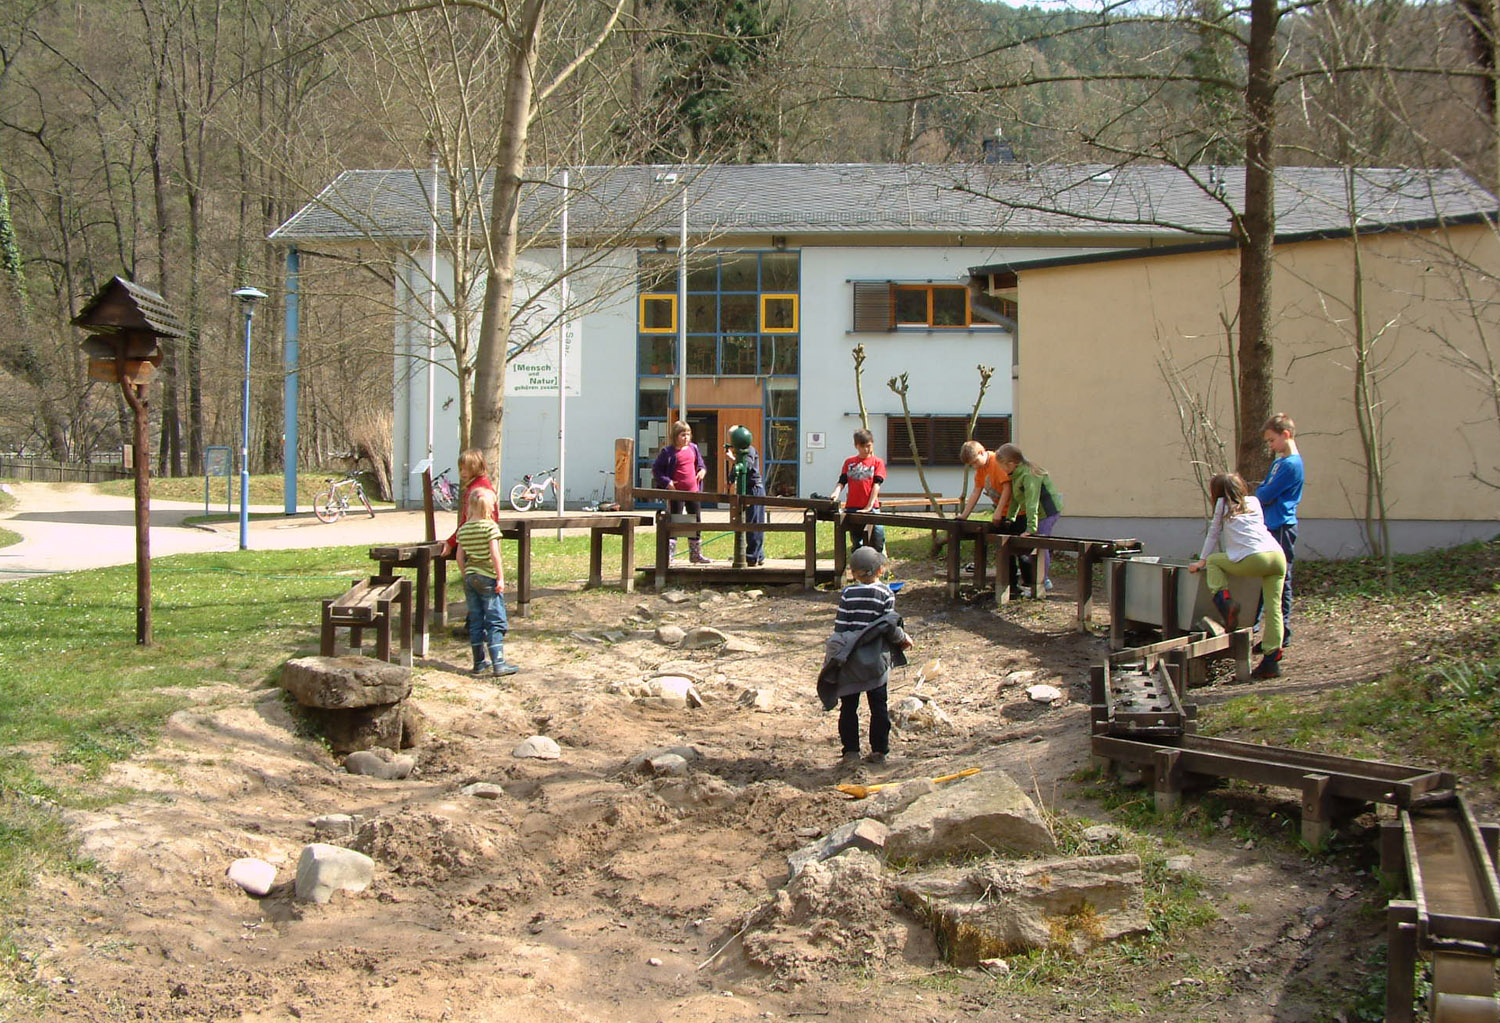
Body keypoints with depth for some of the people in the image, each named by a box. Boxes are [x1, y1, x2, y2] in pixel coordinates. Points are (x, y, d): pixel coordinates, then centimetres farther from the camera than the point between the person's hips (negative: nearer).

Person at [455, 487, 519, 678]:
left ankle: (479, 662, 16)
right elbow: (494, 554, -17)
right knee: (496, 622, -2)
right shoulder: (490, 527, -12)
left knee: (476, 622, 11)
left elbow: (460, 557, 8)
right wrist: (500, 578, -14)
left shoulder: (463, 529, 7)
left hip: (470, 578, 6)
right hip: (488, 578, -6)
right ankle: (498, 663, -8)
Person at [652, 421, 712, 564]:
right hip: (676, 493, -6)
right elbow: (656, 469, -5)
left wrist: (702, 470, 1)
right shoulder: (668, 451, -8)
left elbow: (700, 463, 23)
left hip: (693, 491, 6)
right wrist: (666, 482, -16)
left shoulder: (693, 448, 8)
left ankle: (696, 554, 23)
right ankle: (668, 555, -2)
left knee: (696, 522, 12)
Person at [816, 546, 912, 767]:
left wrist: (833, 650, 6)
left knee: (848, 707, 7)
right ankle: (879, 751, 12)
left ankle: (850, 751, 4)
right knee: (879, 707, 9)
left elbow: (840, 628, -5)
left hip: (849, 660, 0)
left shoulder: (847, 594, -6)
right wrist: (903, 638, 13)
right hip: (877, 660, 0)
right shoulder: (885, 594, -6)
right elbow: (890, 628, -7)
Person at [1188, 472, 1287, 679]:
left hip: (1253, 559, -5)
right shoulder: (1254, 502, 29)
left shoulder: (1223, 504, 18)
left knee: (1214, 560, 19)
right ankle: (1271, 659, -4)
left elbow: (1214, 533, 24)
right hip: (1278, 555, 5)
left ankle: (1223, 600, 0)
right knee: (1273, 608, 3)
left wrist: (1202, 560, 33)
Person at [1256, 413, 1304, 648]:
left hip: (1282, 528, -10)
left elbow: (1266, 495, -15)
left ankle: (1282, 635, 1)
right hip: (1271, 527, 10)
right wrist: (1262, 495, -1)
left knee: (1280, 583, -4)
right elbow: (1263, 491, 20)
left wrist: (1258, 495, 5)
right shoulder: (1279, 462, 17)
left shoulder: (1291, 464, -14)